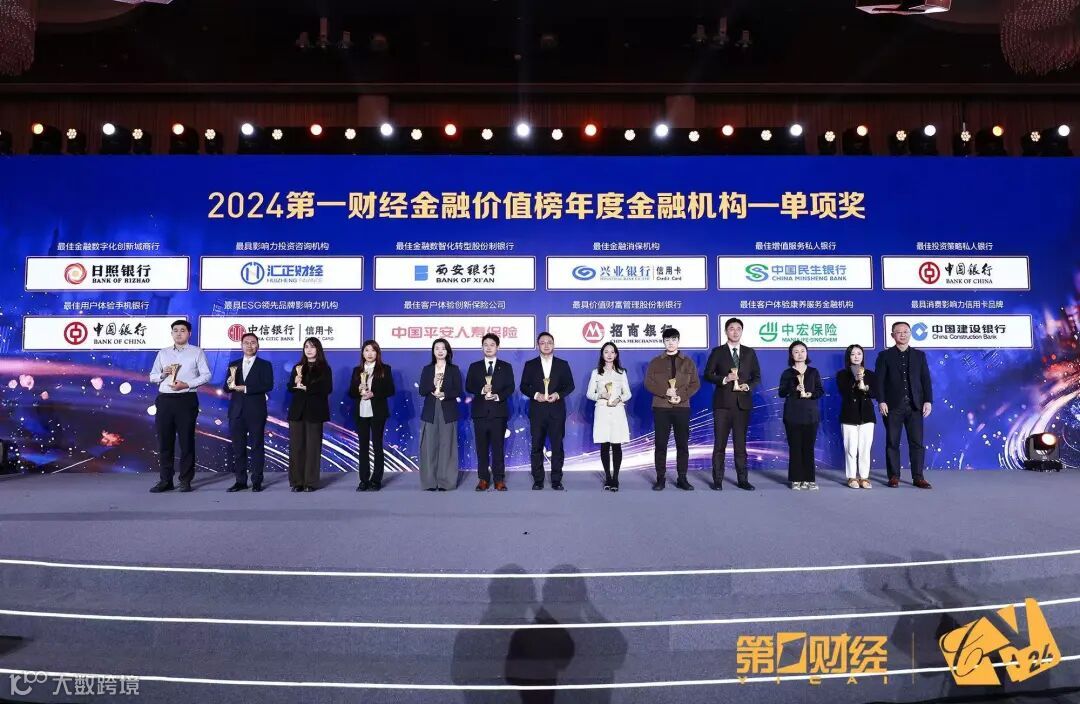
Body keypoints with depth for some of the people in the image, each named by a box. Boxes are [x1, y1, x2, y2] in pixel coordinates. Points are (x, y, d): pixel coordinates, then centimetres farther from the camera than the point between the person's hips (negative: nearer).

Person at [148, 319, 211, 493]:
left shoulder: (196, 352, 6)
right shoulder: (163, 353, 16)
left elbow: (206, 375, -2)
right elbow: (152, 376, 16)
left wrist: (187, 384, -14)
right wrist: (163, 374, -6)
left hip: (186, 399, -3)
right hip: (165, 400, 3)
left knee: (186, 440, 0)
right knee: (164, 441, 4)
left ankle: (185, 480, 6)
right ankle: (165, 480, 11)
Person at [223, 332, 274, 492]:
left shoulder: (265, 365, 3)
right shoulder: (233, 365, 14)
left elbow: (268, 386, -10)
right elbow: (227, 389, 11)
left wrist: (245, 388, -16)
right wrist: (230, 384, -12)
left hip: (256, 412, -3)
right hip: (237, 411, 4)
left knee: (257, 446, 0)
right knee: (238, 447, 6)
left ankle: (257, 481, 4)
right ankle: (240, 480, 13)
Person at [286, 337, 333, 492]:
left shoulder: (325, 369, 3)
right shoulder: (297, 367, 15)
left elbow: (327, 388, -8)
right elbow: (290, 387, 11)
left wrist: (307, 388, -11)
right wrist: (296, 382, -10)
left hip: (314, 411, -3)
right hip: (297, 411, 3)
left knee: (313, 446, -2)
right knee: (296, 446, 1)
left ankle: (311, 482, 3)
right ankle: (297, 482, 6)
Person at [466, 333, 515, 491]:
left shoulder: (506, 367, 9)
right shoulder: (474, 367, 11)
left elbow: (510, 388, 2)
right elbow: (468, 387, 4)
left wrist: (498, 396, -15)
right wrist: (481, 390, -14)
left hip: (499, 411, -1)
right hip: (480, 411, 1)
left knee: (498, 446, 0)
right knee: (482, 447, 3)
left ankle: (499, 479, 5)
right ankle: (483, 478, 10)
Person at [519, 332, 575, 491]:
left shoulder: (563, 364, 8)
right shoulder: (530, 365, 7)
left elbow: (570, 385, 7)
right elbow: (524, 386, 6)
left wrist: (558, 394, -11)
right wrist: (535, 394, -12)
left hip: (556, 411, 0)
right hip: (537, 411, 0)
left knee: (557, 446, 1)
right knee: (536, 446, 3)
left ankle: (556, 480, 9)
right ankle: (538, 480, 11)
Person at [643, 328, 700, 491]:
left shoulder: (688, 362, 9)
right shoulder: (655, 362, 8)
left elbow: (695, 384, 5)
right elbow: (648, 383, 1)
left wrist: (682, 396, -11)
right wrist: (665, 392, -14)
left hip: (682, 407, 1)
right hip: (661, 407, -1)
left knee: (682, 444, 2)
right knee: (660, 444, 0)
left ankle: (682, 478, 9)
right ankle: (660, 478, 6)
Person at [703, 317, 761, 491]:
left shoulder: (750, 352, 10)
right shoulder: (717, 352, 4)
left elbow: (757, 377, 11)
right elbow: (708, 375, -1)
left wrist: (748, 386, -9)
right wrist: (724, 379, -17)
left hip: (743, 403, 2)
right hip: (723, 403, -2)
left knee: (741, 443, 6)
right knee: (720, 443, 1)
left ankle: (742, 479, 13)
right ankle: (717, 480, 6)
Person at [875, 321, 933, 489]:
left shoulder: (920, 355, 11)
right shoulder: (884, 355, 4)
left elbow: (926, 379, 7)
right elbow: (879, 380, -3)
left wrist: (928, 401, -2)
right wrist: (881, 401, -12)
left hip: (915, 406, 2)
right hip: (893, 406, -2)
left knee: (917, 442, 2)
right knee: (892, 442, 2)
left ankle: (918, 477, 8)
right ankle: (894, 476, 10)